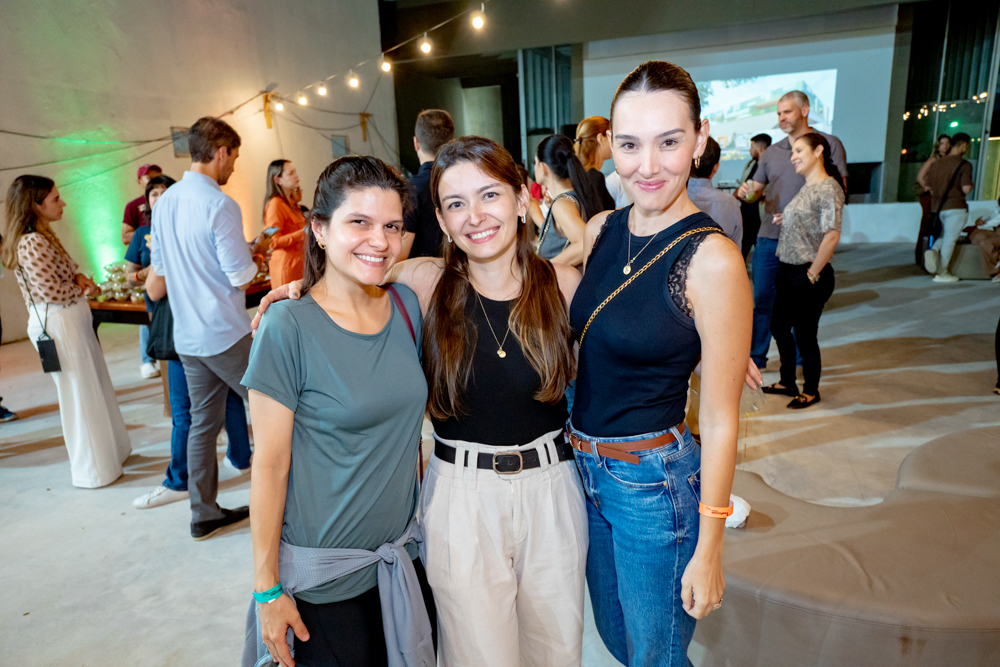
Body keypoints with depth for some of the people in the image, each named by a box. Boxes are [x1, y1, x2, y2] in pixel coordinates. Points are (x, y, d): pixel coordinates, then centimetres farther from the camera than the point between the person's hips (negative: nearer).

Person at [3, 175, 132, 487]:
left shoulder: (43, 236, 12)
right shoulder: (31, 243, -18)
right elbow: (51, 290, -22)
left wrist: (80, 278, -3)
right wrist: (84, 288, -5)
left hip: (73, 320, 10)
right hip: (58, 324, -10)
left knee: (97, 389, 17)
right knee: (80, 397, 0)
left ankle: (110, 451, 31)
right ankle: (93, 470, 13)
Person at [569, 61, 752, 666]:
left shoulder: (713, 259, -20)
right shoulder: (601, 230, -1)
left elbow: (721, 421, -15)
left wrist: (709, 549, -11)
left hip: (655, 481, -6)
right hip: (585, 467, 6)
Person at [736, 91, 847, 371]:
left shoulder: (829, 144, 2)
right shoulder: (772, 152, 15)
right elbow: (756, 188, 17)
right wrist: (745, 192, -9)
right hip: (769, 237, 4)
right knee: (762, 300, 6)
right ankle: (756, 355, 16)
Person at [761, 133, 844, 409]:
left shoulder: (828, 188, -15)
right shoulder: (807, 188, 13)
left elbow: (832, 235, -23)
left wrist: (812, 273, -19)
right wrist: (784, 220, 6)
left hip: (808, 276, -9)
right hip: (788, 272, 9)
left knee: (805, 334, 3)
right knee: (778, 326, 16)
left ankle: (811, 391, 22)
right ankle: (787, 382, 33)